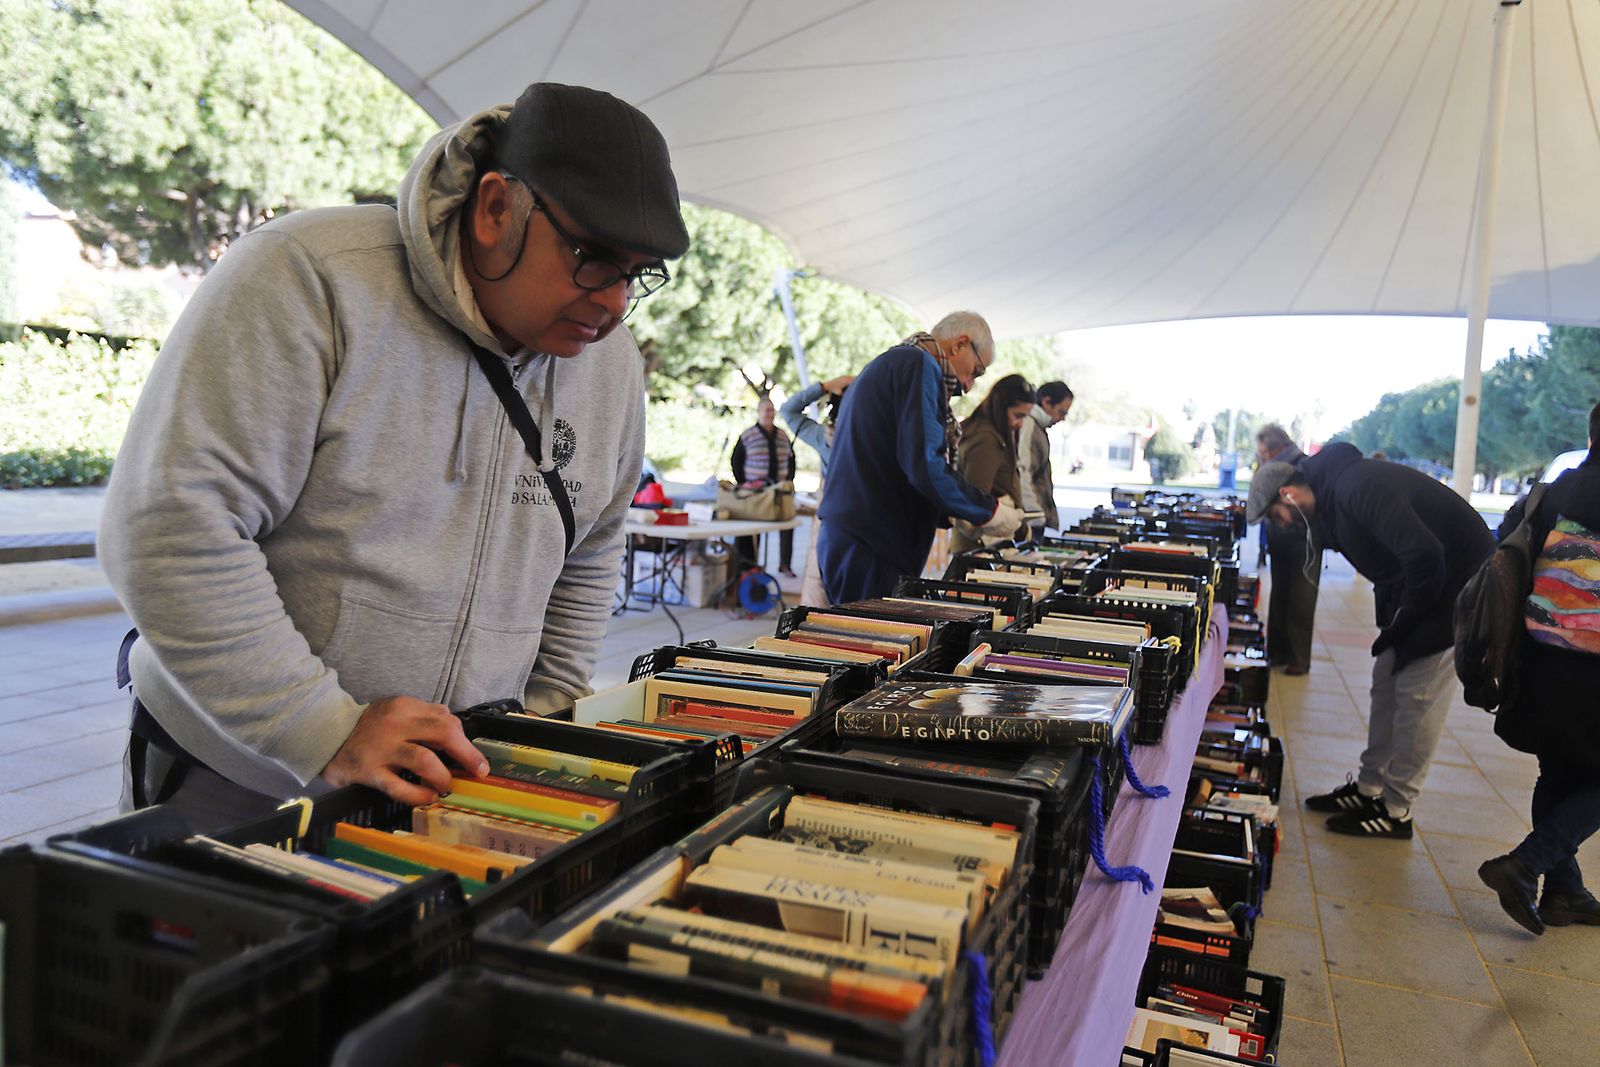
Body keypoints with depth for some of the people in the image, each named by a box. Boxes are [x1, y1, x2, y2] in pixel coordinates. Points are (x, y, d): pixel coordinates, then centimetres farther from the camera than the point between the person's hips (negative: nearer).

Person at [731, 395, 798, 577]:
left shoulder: (783, 436, 12)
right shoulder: (747, 436, 0)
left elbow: (791, 460, 21)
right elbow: (736, 461, 4)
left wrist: (789, 480, 10)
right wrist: (742, 484, -1)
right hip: (754, 491, -3)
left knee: (787, 524, -3)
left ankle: (785, 565, 5)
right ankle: (747, 563, 10)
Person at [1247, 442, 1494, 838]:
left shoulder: (1358, 488, -27)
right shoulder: (1331, 500, 5)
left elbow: (1423, 553, -32)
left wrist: (1405, 618, -19)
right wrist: (1391, 616, 5)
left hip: (1456, 580, -10)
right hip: (1414, 588, 10)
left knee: (1417, 698, -5)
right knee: (1386, 686, 13)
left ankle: (1396, 811, 5)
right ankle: (1369, 788, 23)